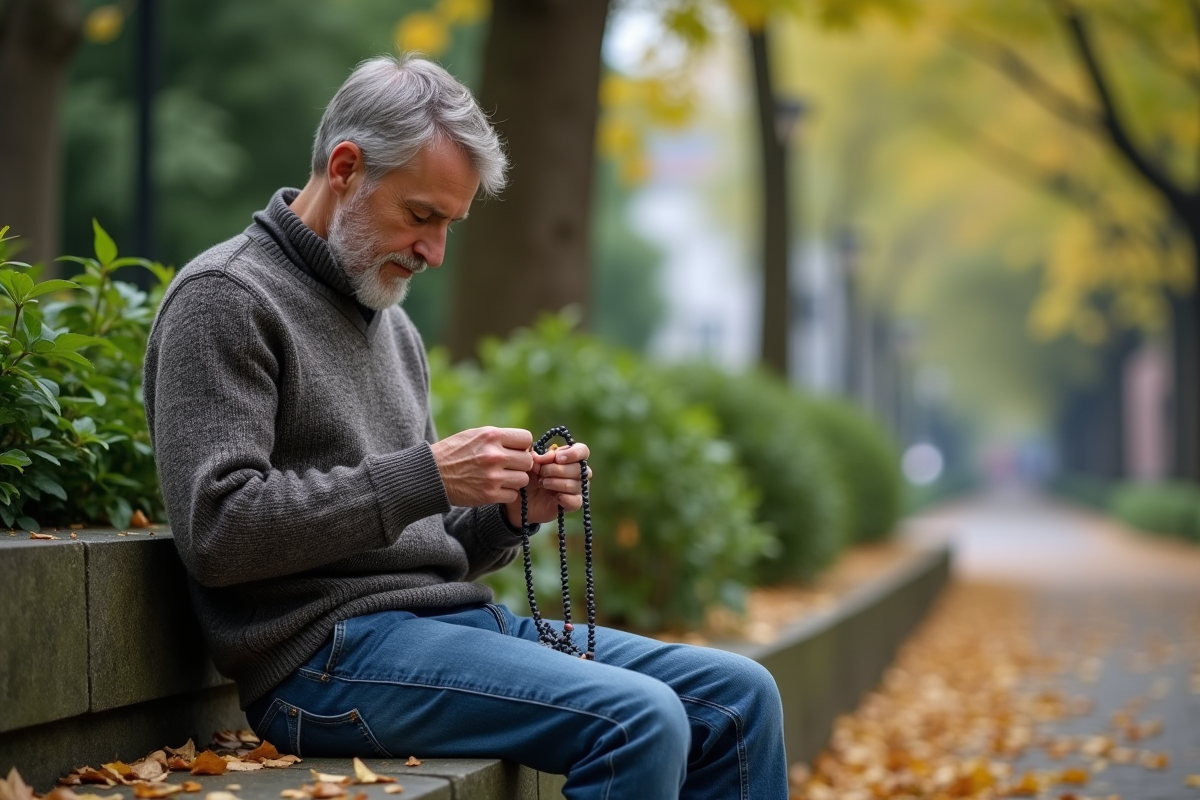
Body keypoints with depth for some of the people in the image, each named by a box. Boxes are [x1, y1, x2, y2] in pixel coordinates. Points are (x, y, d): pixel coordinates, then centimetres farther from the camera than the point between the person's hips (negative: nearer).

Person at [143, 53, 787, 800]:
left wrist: (506, 512, 1)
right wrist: (422, 478, -19)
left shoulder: (394, 328, 21)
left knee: (738, 696, -3)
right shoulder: (225, 298, -6)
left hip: (455, 616, 9)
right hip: (333, 647, -8)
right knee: (639, 721, -27)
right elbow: (217, 529, -18)